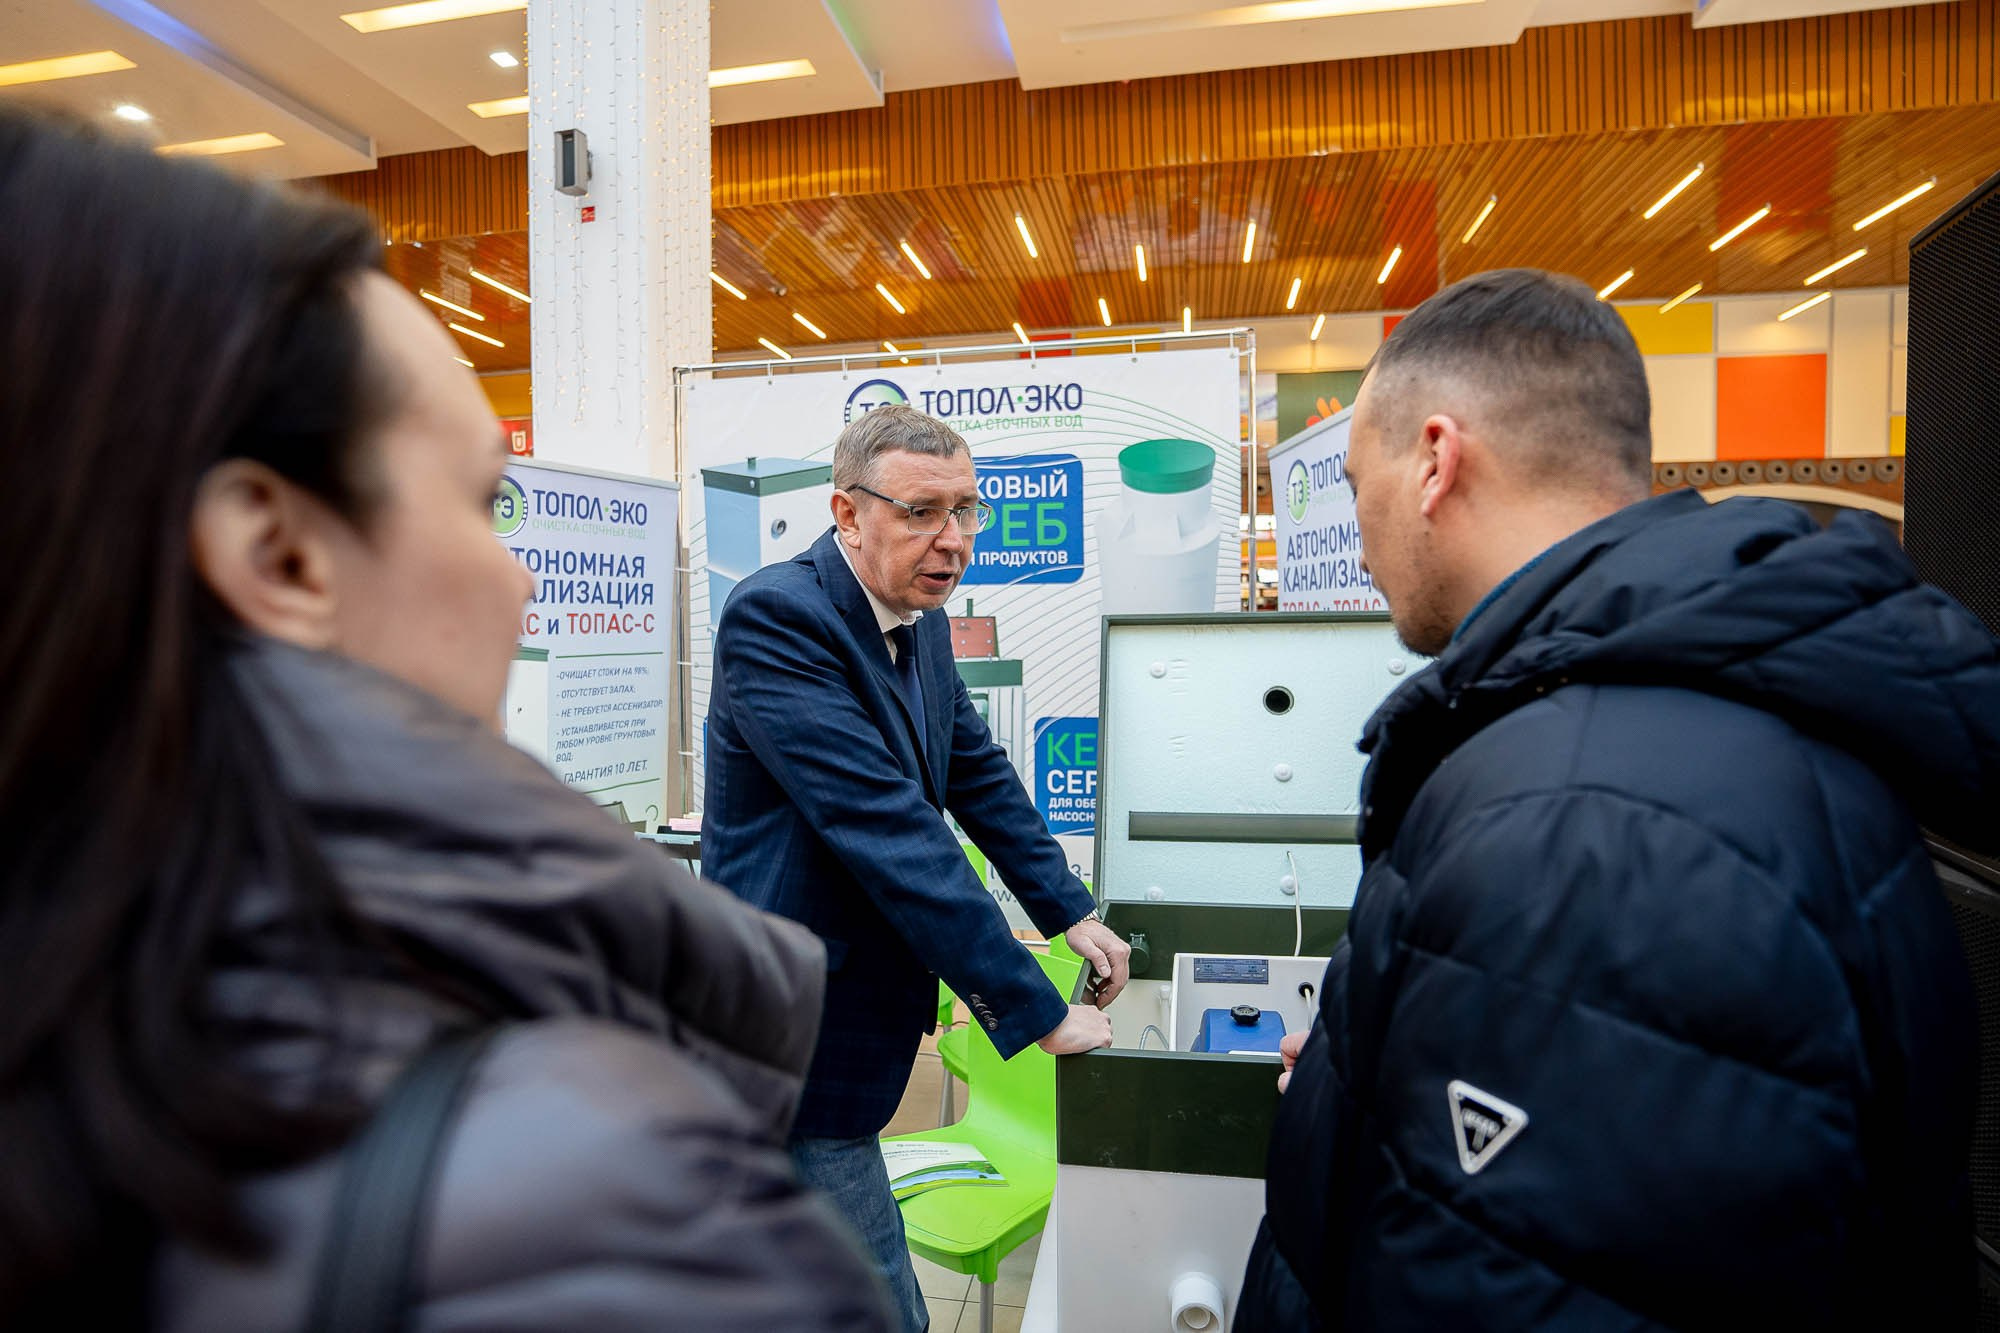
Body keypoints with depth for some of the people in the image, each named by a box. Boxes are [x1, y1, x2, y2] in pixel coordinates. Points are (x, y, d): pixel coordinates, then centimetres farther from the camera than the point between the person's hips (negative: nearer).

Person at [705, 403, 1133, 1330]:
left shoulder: (922, 625, 4)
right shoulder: (776, 616, -23)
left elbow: (980, 773, 12)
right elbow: (888, 828, -29)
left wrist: (1071, 913, 7)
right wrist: (1037, 1009, -25)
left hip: (862, 1003, 8)